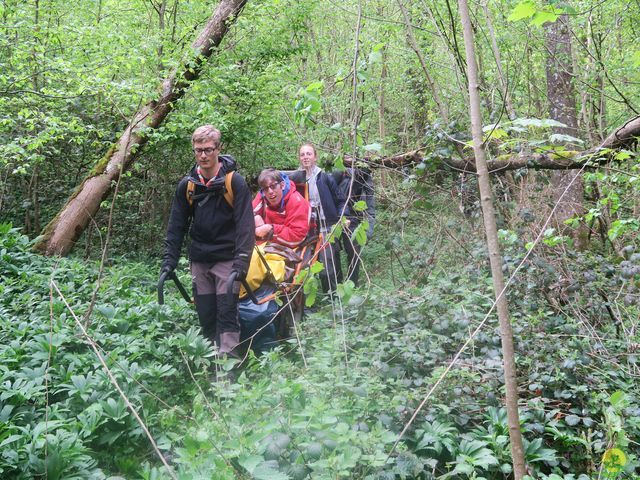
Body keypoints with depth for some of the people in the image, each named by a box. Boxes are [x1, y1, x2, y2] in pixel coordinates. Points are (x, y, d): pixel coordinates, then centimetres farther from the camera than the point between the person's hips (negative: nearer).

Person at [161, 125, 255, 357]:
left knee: (227, 313, -8)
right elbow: (176, 225, 6)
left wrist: (241, 262, -23)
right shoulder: (187, 185, 2)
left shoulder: (234, 182, -10)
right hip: (199, 260, 4)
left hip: (226, 258, -4)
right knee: (205, 316, 8)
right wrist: (169, 260, -1)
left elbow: (245, 225, -15)